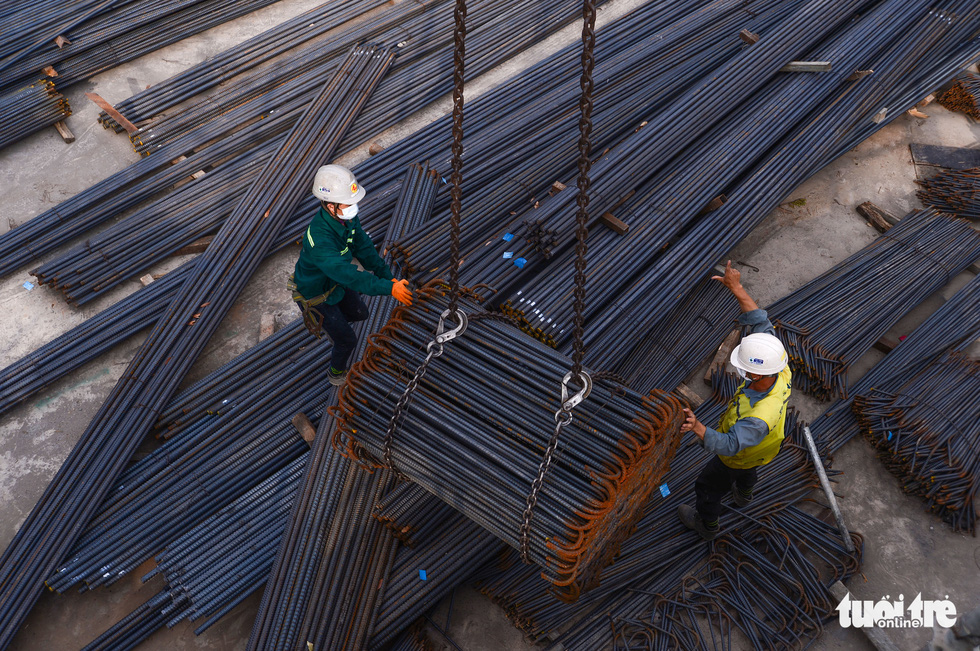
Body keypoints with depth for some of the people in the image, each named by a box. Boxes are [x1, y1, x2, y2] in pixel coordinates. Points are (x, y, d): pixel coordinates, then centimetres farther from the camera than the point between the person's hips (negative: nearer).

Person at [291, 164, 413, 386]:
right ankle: (336, 374, 40)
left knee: (360, 313, 26)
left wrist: (388, 277, -18)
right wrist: (388, 289, -50)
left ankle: (330, 323, 55)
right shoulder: (319, 239, -46)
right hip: (315, 294, -7)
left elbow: (364, 248, -11)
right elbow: (349, 275, -49)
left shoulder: (346, 215, -20)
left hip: (335, 281, 7)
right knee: (347, 339, 9)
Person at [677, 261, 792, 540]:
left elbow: (729, 446, -52)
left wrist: (698, 428, -71)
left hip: (739, 456, -7)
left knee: (708, 487, 23)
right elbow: (759, 321, -30)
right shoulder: (782, 372, -34)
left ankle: (707, 525, 52)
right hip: (761, 446, 7)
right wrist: (736, 287, -34)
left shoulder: (759, 417, -53)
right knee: (747, 472, 41)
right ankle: (743, 496, 73)